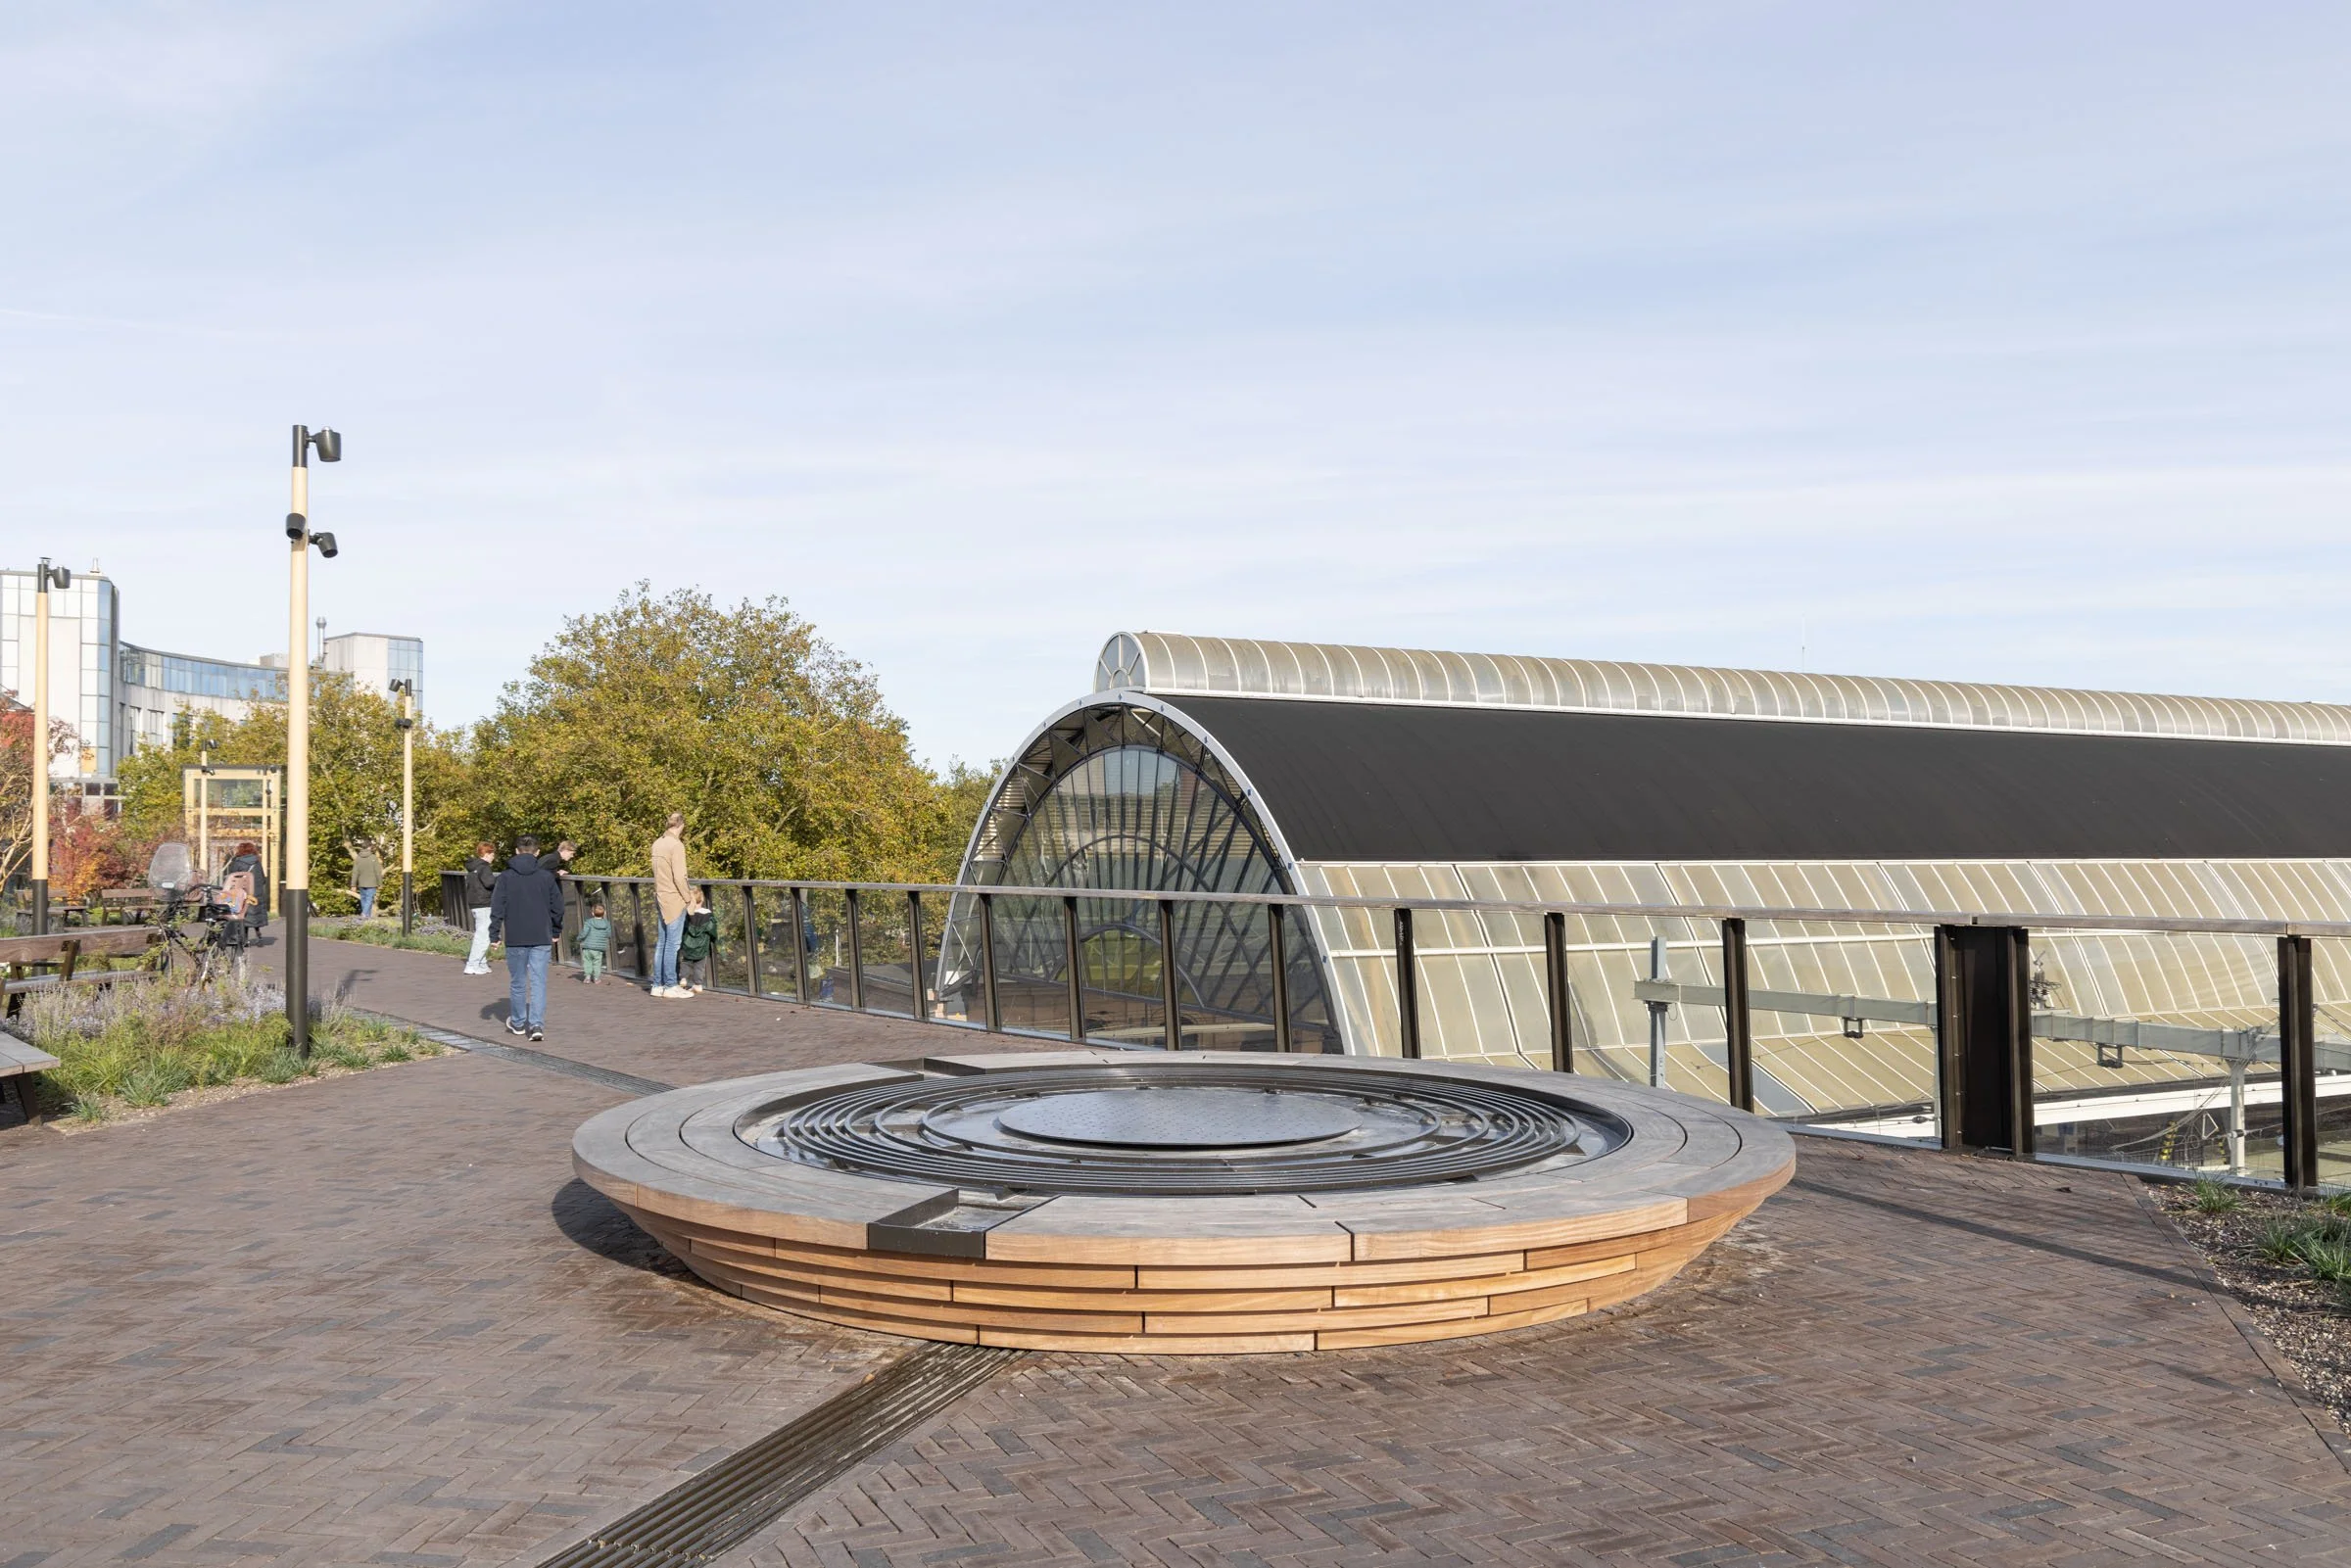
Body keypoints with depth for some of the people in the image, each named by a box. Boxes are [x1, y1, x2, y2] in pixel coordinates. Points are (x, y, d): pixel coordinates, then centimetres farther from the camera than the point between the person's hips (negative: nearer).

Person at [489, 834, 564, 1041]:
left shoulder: (506, 877, -3)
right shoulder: (546, 876, 0)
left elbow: (497, 908, -4)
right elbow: (558, 907, 4)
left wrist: (494, 935, 3)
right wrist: (556, 931, 18)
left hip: (515, 939, 0)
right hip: (542, 939, 0)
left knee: (517, 982, 13)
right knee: (539, 982, 0)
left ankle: (518, 1023, 25)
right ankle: (537, 1024, -11)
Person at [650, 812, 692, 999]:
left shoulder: (657, 844, 9)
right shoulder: (676, 845, -15)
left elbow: (659, 873, 14)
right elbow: (679, 877, -19)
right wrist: (689, 897, -7)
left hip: (661, 898, 8)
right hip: (674, 899, -8)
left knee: (662, 943, 12)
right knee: (672, 944, -3)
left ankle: (658, 984, 15)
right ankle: (671, 986, 0)